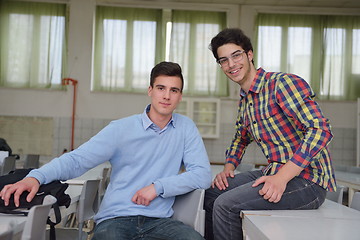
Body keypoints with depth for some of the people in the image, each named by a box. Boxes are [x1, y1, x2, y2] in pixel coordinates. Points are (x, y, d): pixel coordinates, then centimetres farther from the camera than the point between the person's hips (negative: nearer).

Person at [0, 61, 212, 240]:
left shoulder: (186, 128, 7)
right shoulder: (121, 129, 3)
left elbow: (203, 174, 0)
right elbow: (77, 159, -3)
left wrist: (159, 186, -13)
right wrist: (36, 177, -21)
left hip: (159, 220, 2)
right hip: (115, 219, -1)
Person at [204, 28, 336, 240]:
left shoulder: (283, 83, -14)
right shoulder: (245, 100, 14)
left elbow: (320, 130, -23)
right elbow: (241, 138, 30)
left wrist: (281, 178, -27)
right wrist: (229, 167, 10)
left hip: (307, 179, -9)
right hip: (275, 173, 9)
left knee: (226, 204, -22)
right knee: (209, 192, 11)